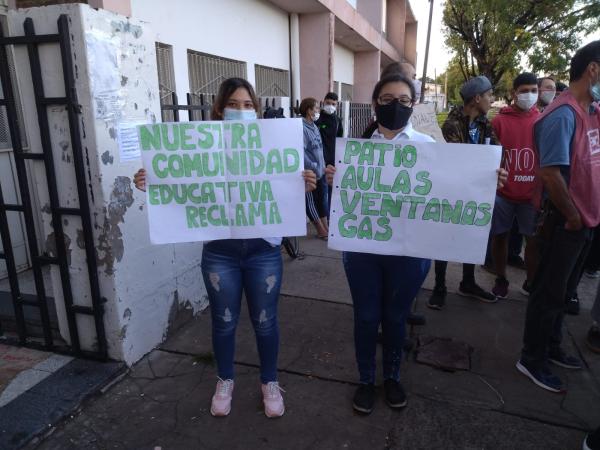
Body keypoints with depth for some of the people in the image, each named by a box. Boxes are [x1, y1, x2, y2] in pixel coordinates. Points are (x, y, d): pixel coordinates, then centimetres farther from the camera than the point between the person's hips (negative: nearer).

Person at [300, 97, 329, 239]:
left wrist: (323, 166, 10)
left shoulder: (314, 126, 10)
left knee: (322, 199, 14)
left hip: (320, 172, 9)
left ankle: (326, 228, 25)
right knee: (311, 202, 6)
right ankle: (322, 231, 16)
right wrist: (314, 168, -21)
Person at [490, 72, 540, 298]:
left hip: (533, 193, 2)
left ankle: (531, 282, 25)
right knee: (500, 236, 8)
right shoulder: (499, 120, -1)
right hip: (503, 191, -1)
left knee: (533, 239, 8)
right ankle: (501, 279, 25)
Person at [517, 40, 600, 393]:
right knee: (550, 293, 4)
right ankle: (532, 360, 20)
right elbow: (550, 173, -25)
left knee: (563, 290, 20)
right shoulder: (563, 114, -19)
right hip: (566, 223, -8)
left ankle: (552, 348, 37)